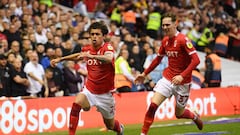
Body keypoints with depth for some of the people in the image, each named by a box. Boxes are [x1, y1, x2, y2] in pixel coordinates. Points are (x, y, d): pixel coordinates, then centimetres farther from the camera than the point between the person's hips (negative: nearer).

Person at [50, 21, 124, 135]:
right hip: (89, 90, 3)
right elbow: (79, 55, 25)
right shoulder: (87, 49, -1)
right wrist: (60, 59, 20)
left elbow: (109, 58, -41)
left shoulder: (108, 47, -16)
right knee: (76, 105, -29)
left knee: (110, 125, 12)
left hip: (105, 93, -3)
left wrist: (91, 56, -57)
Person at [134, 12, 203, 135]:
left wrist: (182, 76, -31)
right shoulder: (165, 41, 4)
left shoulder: (183, 40, -17)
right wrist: (145, 73, 20)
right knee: (153, 104, -14)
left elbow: (196, 60, -24)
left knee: (179, 114, 10)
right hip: (167, 78, 5)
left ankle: (195, 116, 43)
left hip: (182, 82, -5)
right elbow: (158, 59, 20)